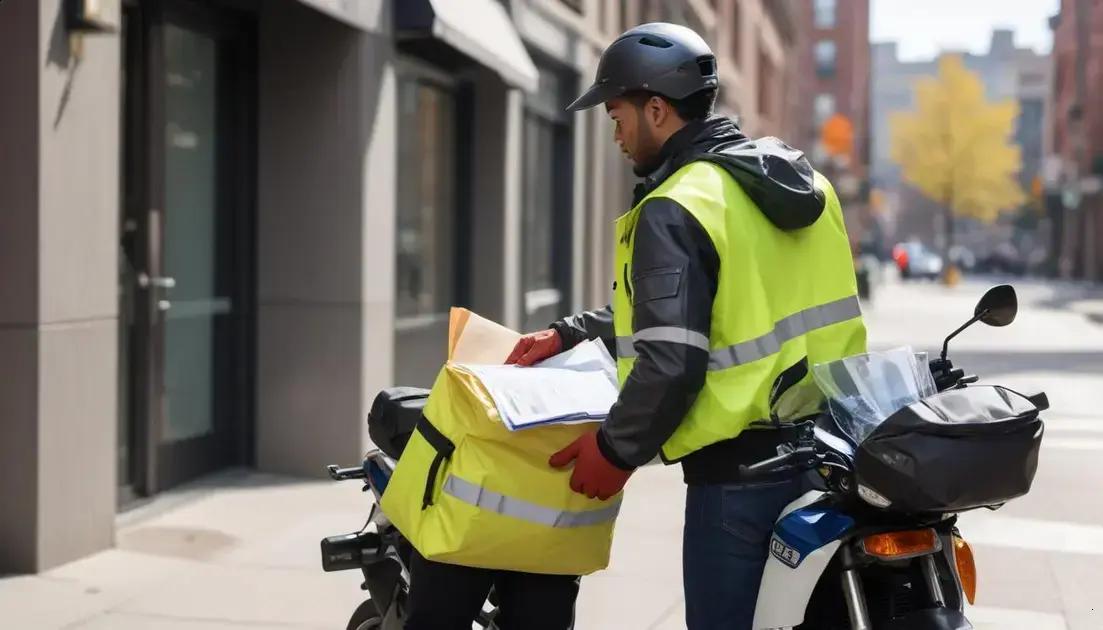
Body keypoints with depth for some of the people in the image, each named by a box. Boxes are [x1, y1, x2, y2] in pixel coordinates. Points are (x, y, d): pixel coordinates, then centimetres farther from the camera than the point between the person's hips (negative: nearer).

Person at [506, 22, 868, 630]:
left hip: (743, 467, -8)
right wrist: (570, 334, 21)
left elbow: (671, 361, -21)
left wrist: (615, 448, -6)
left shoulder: (677, 210, -14)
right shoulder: (797, 180, 13)